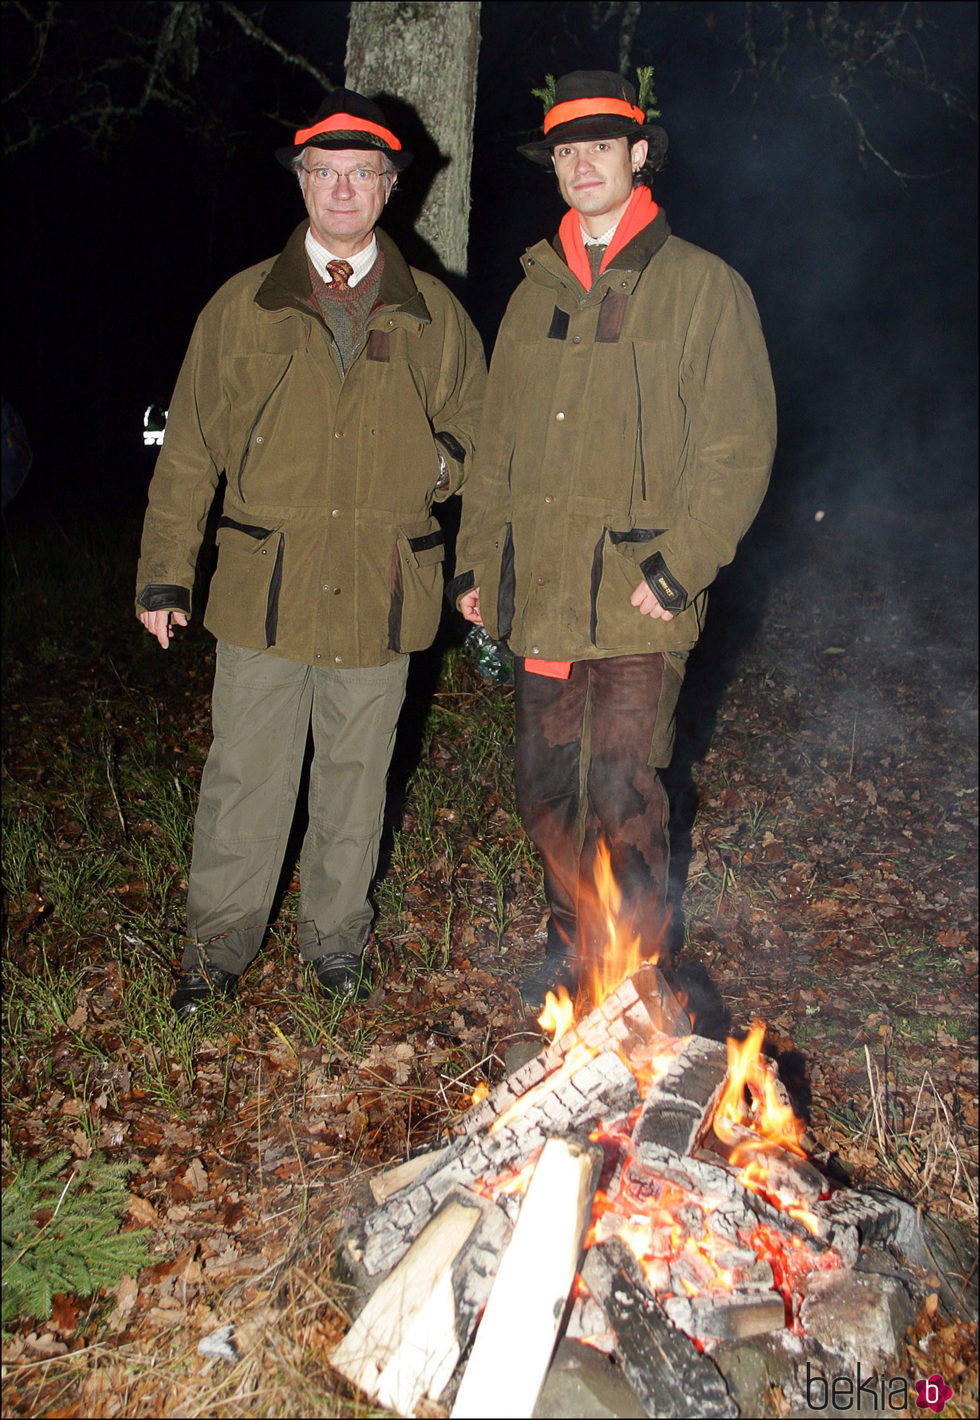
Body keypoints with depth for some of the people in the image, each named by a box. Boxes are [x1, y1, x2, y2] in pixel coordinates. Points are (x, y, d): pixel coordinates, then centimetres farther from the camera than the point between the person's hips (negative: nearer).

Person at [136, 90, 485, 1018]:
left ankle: (335, 938, 29)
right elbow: (188, 448, 7)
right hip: (263, 586, 0)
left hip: (383, 592, 1)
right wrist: (165, 573, 3)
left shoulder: (434, 314, 10)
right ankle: (219, 946, 22)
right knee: (244, 777, 4)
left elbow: (477, 422, 21)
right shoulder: (241, 307, 7)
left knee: (355, 776, 11)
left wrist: (444, 463, -3)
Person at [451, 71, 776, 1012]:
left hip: (637, 596, -5)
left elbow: (738, 448, -6)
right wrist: (476, 560, 13)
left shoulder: (704, 287, 0)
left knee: (623, 799, -4)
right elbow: (496, 444, 19)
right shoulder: (536, 292, 17)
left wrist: (678, 566, -14)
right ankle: (571, 946, 31)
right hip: (538, 590, 6)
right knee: (545, 787, 12)